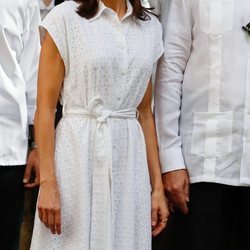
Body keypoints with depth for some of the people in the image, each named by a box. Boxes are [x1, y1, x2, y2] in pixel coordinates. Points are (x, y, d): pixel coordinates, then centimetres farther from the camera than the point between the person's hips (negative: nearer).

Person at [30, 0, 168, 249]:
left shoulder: (150, 27, 9)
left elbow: (145, 112, 12)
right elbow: (45, 107, -7)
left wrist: (157, 184, 8)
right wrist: (47, 182, -14)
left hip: (129, 160, 4)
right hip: (79, 155, -4)